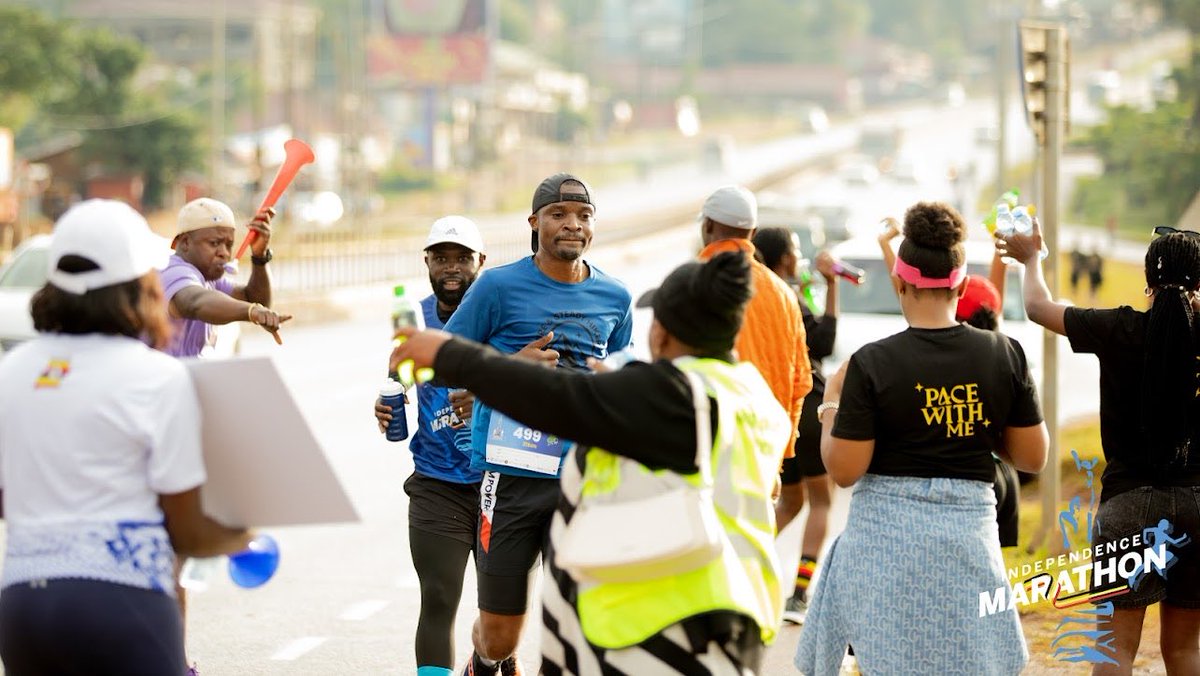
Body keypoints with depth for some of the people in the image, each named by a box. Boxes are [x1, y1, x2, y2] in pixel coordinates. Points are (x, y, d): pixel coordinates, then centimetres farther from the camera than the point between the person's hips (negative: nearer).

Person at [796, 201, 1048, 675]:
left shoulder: (872, 364, -10)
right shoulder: (1005, 355, -3)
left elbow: (843, 470, -8)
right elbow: (1033, 457, 3)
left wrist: (830, 407, 7)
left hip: (887, 532, -2)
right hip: (969, 528, 2)